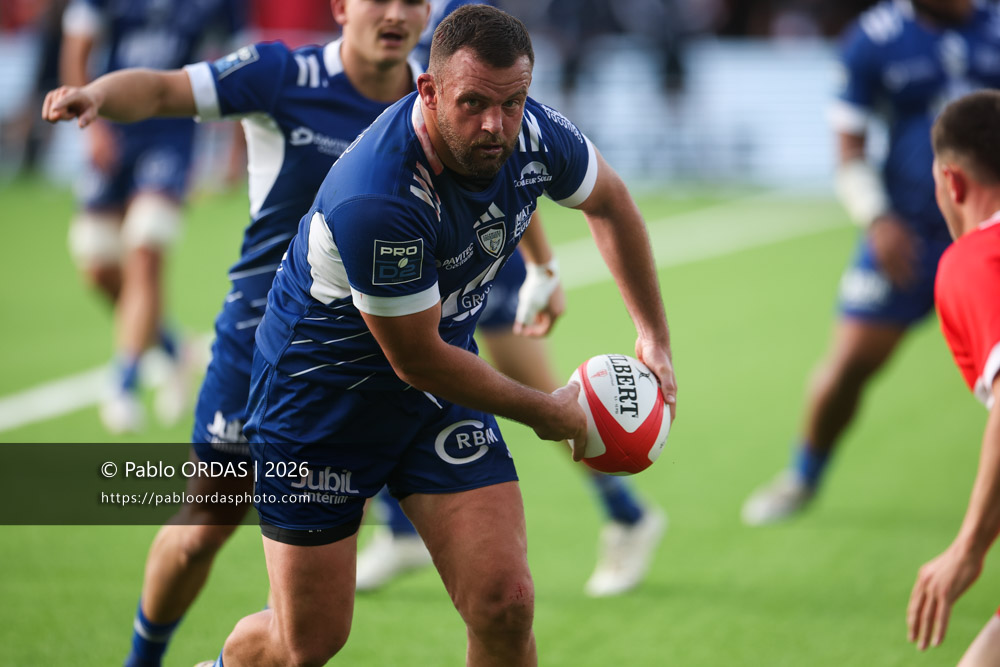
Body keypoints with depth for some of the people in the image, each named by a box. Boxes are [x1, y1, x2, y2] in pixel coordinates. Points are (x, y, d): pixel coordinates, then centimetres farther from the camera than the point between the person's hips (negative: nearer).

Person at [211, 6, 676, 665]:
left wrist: (656, 339, 14)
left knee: (505, 605, -11)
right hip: (321, 384, -5)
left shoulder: (534, 133, -16)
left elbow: (610, 202, 9)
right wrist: (546, 412, -10)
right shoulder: (377, 201, -36)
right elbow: (417, 361, -24)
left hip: (442, 380, 5)